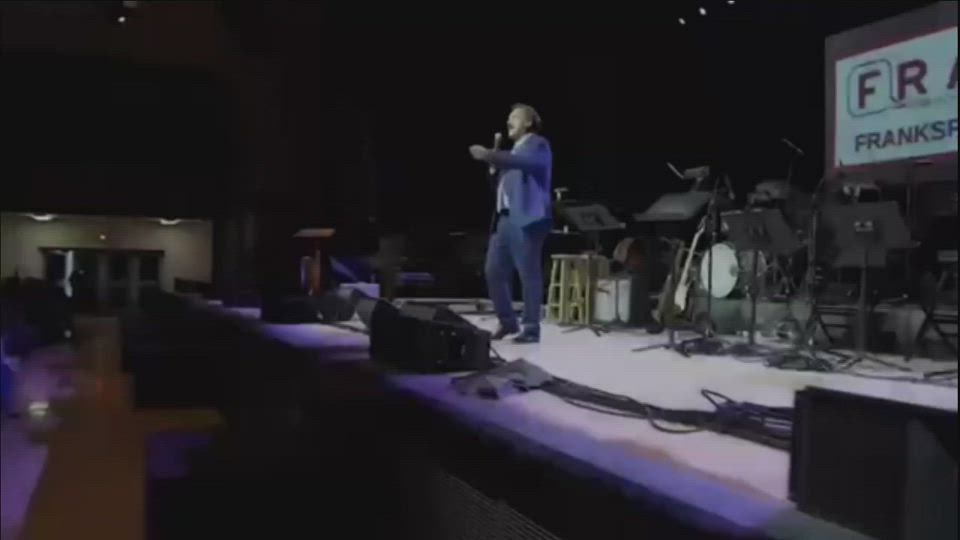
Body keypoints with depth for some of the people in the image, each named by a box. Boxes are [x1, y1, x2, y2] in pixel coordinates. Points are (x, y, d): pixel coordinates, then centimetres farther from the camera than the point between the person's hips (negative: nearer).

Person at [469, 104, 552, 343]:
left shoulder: (537, 145, 0)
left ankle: (531, 329, 0)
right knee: (493, 271, 6)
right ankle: (507, 322, 19)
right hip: (504, 218, 9)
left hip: (525, 220, -9)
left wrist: (489, 155, -29)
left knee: (529, 275, -7)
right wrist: (493, 164, 8)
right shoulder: (515, 149, 26)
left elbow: (524, 161, -24)